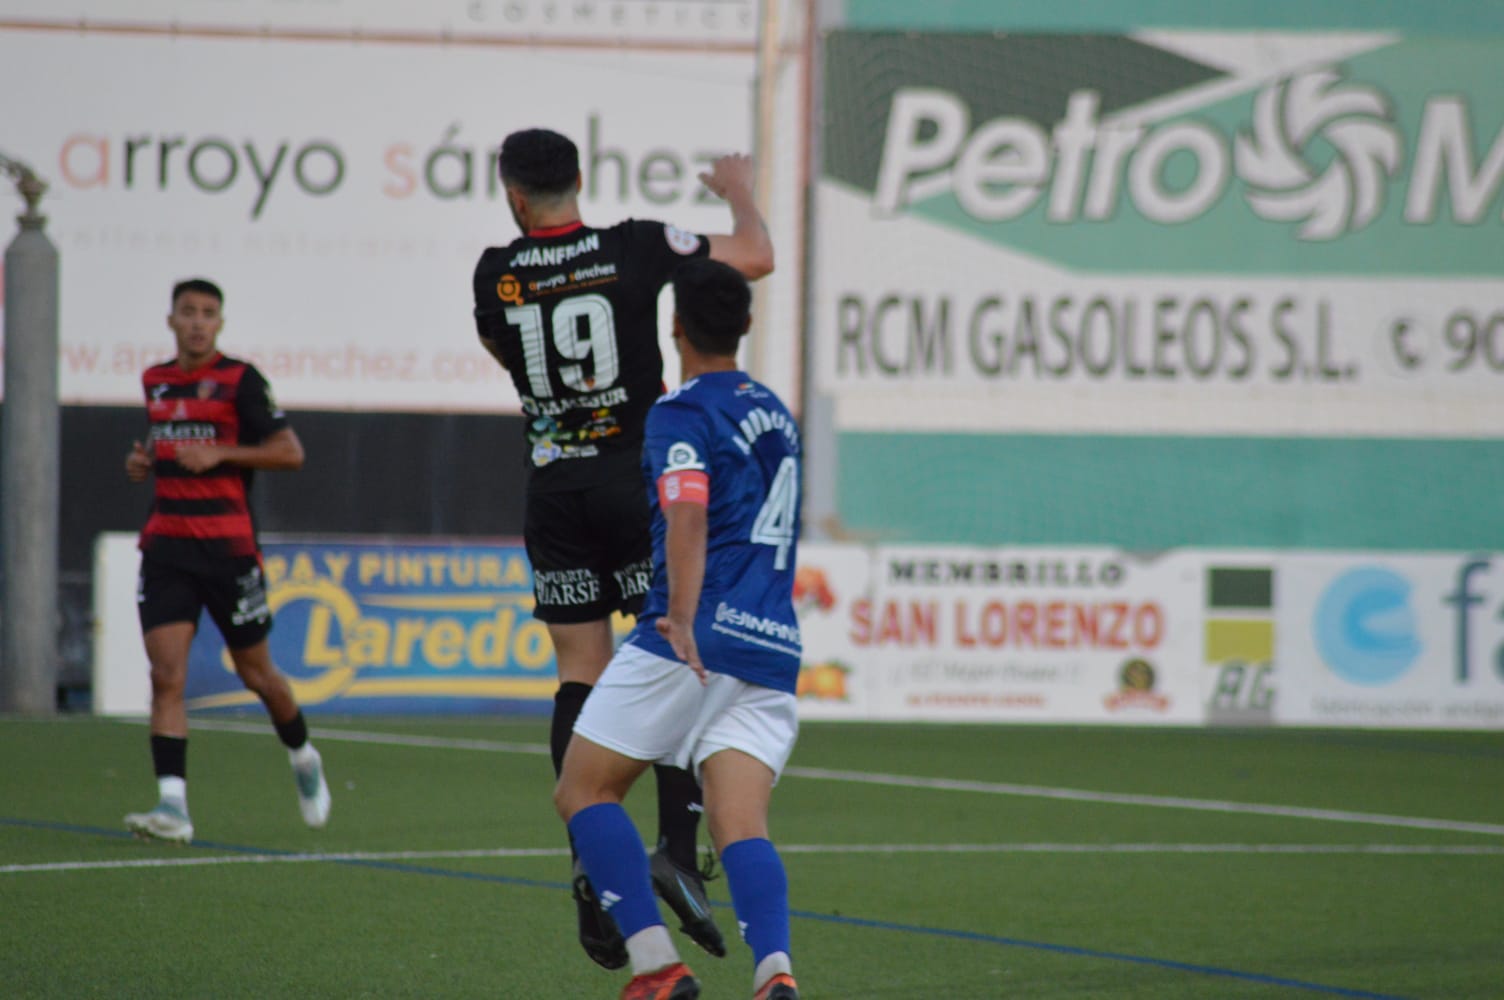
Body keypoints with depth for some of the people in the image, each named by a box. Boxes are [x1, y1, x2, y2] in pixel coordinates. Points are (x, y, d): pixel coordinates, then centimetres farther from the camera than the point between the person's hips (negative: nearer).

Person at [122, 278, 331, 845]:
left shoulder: (239, 381, -4)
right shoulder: (156, 382, 12)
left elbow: (290, 452, -7)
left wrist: (219, 454, -16)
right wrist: (144, 462, 9)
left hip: (227, 543, -4)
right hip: (166, 543, 4)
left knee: (257, 674, 8)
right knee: (166, 675, -12)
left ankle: (303, 759, 37)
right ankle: (173, 806, -17)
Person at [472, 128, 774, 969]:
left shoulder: (496, 276, 0)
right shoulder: (634, 249, -6)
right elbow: (756, 258, 0)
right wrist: (741, 196, 20)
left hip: (554, 489, 2)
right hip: (638, 480, -2)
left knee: (582, 675, 4)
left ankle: (592, 873, -3)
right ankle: (679, 847, -12)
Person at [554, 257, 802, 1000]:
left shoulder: (681, 415, -3)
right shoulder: (774, 412, 22)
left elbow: (688, 516, -20)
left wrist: (684, 619, -29)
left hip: (693, 640, -7)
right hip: (772, 650, 7)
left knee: (583, 792, 6)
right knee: (740, 825, -6)